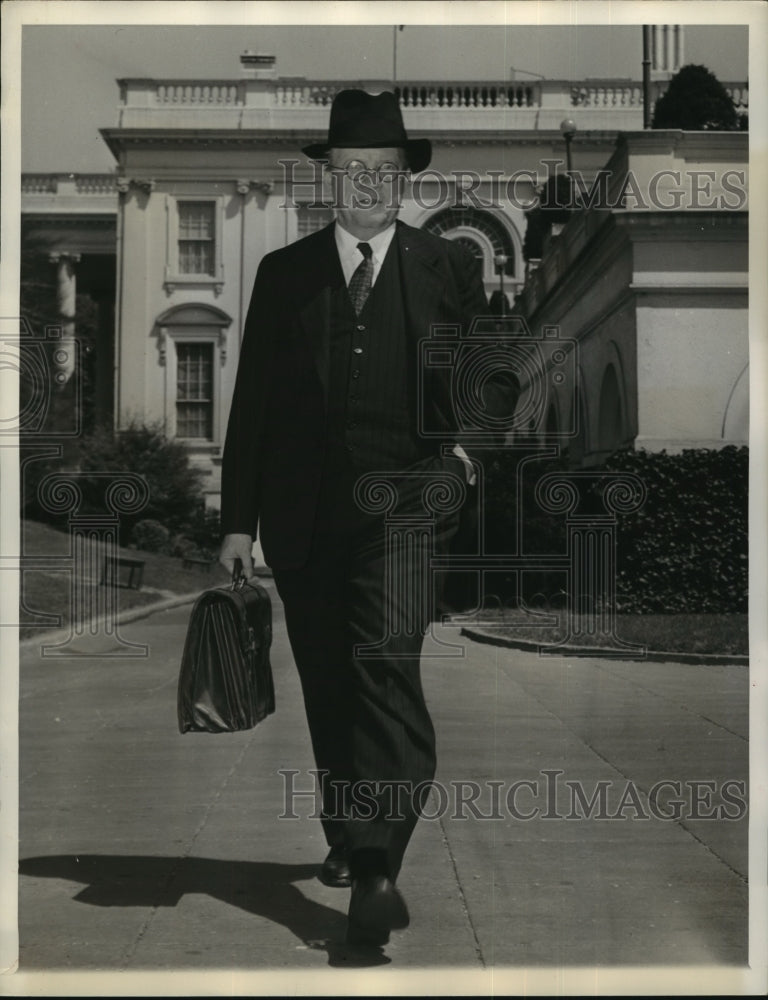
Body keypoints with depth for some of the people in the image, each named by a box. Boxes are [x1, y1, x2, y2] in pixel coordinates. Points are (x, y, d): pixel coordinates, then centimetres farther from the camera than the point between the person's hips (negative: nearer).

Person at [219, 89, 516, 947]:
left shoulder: (450, 268, 8)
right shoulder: (283, 273, 10)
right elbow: (252, 402, 8)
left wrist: (467, 440, 2)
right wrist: (239, 518, 4)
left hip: (402, 499, -2)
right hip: (304, 512, 3)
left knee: (385, 659, -21)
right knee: (327, 683, 10)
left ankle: (377, 867, -22)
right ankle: (346, 837, 29)